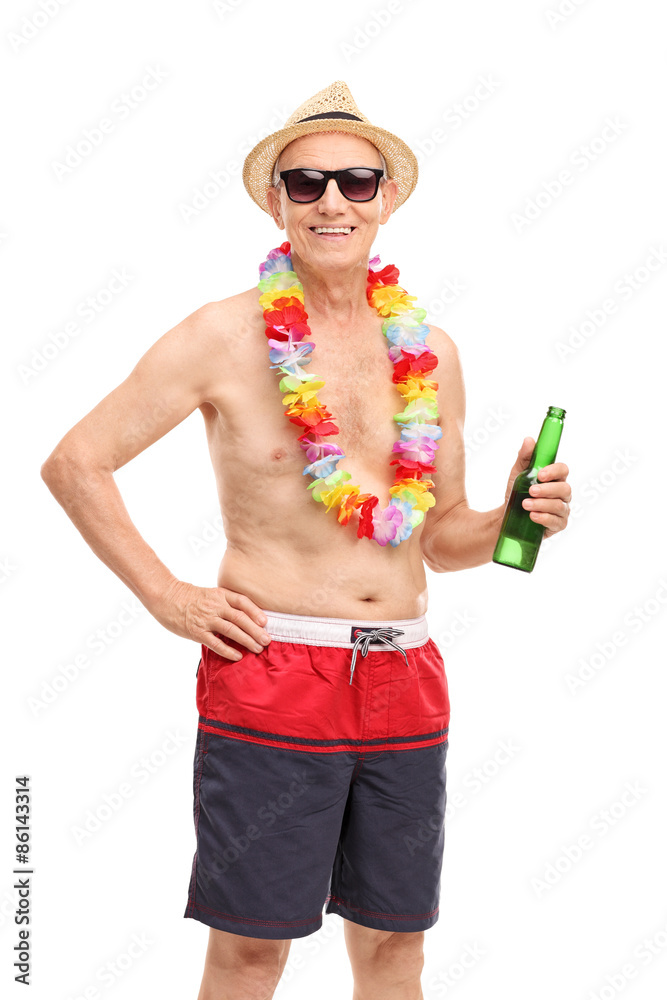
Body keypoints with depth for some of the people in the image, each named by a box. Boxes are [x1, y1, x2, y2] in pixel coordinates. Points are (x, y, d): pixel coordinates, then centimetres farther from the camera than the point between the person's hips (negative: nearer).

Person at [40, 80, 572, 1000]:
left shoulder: (428, 350, 9)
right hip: (270, 676, -4)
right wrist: (166, 597, -7)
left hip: (407, 679, 5)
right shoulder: (226, 337, -5)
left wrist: (513, 519, -4)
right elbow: (75, 462, -3)